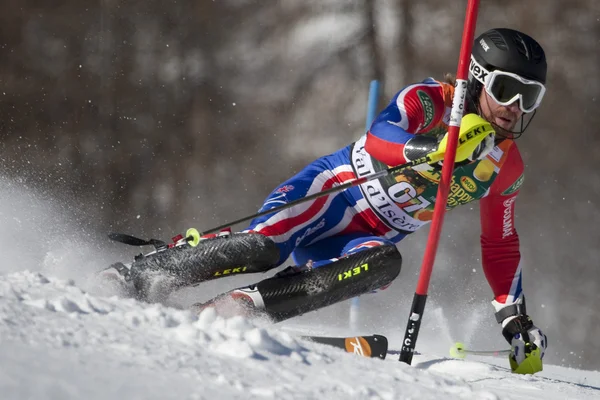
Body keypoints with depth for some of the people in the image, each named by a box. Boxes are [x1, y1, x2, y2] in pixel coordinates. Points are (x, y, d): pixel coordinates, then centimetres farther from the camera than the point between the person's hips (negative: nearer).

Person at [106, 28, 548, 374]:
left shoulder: (507, 168, 6)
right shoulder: (431, 100, -12)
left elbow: (501, 247, 18)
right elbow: (376, 140, -30)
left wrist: (516, 320, 10)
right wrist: (427, 149, -50)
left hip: (371, 238, 5)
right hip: (335, 192, -5)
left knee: (384, 265, -32)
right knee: (264, 247, -32)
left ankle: (241, 306, -35)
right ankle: (131, 277, -18)